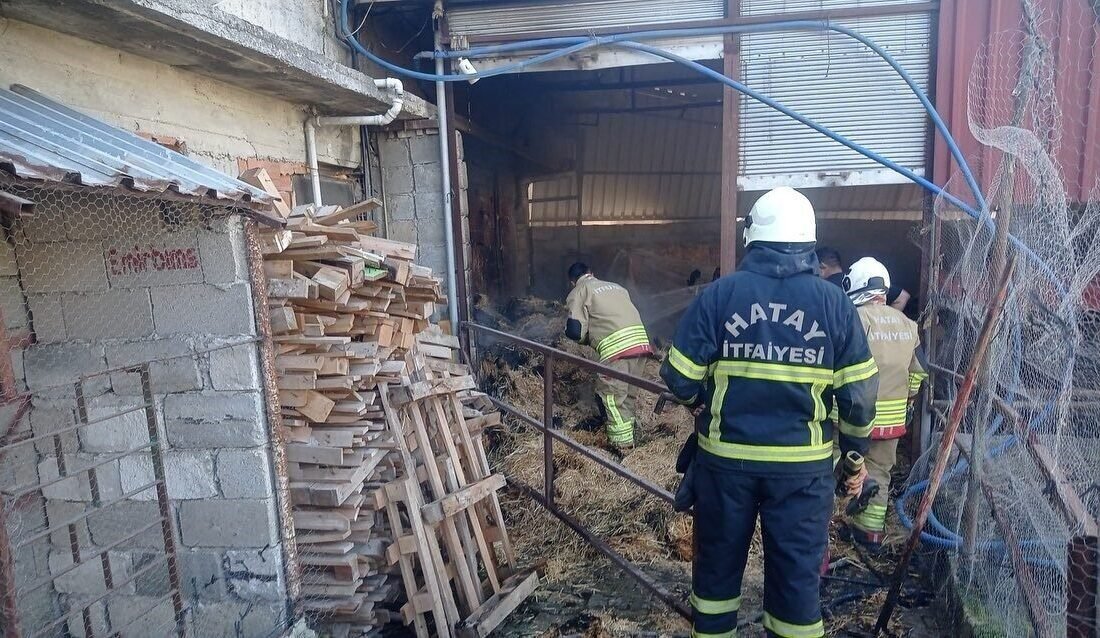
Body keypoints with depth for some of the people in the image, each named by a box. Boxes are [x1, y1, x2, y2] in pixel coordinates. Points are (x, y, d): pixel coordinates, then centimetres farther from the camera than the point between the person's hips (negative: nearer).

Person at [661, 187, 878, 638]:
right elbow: (858, 395, 0)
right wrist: (855, 456, 14)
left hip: (725, 457, 0)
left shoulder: (719, 293, -8)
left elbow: (681, 380, -7)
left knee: (718, 563, 18)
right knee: (797, 574, 14)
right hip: (804, 465, 1)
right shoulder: (834, 302, -4)